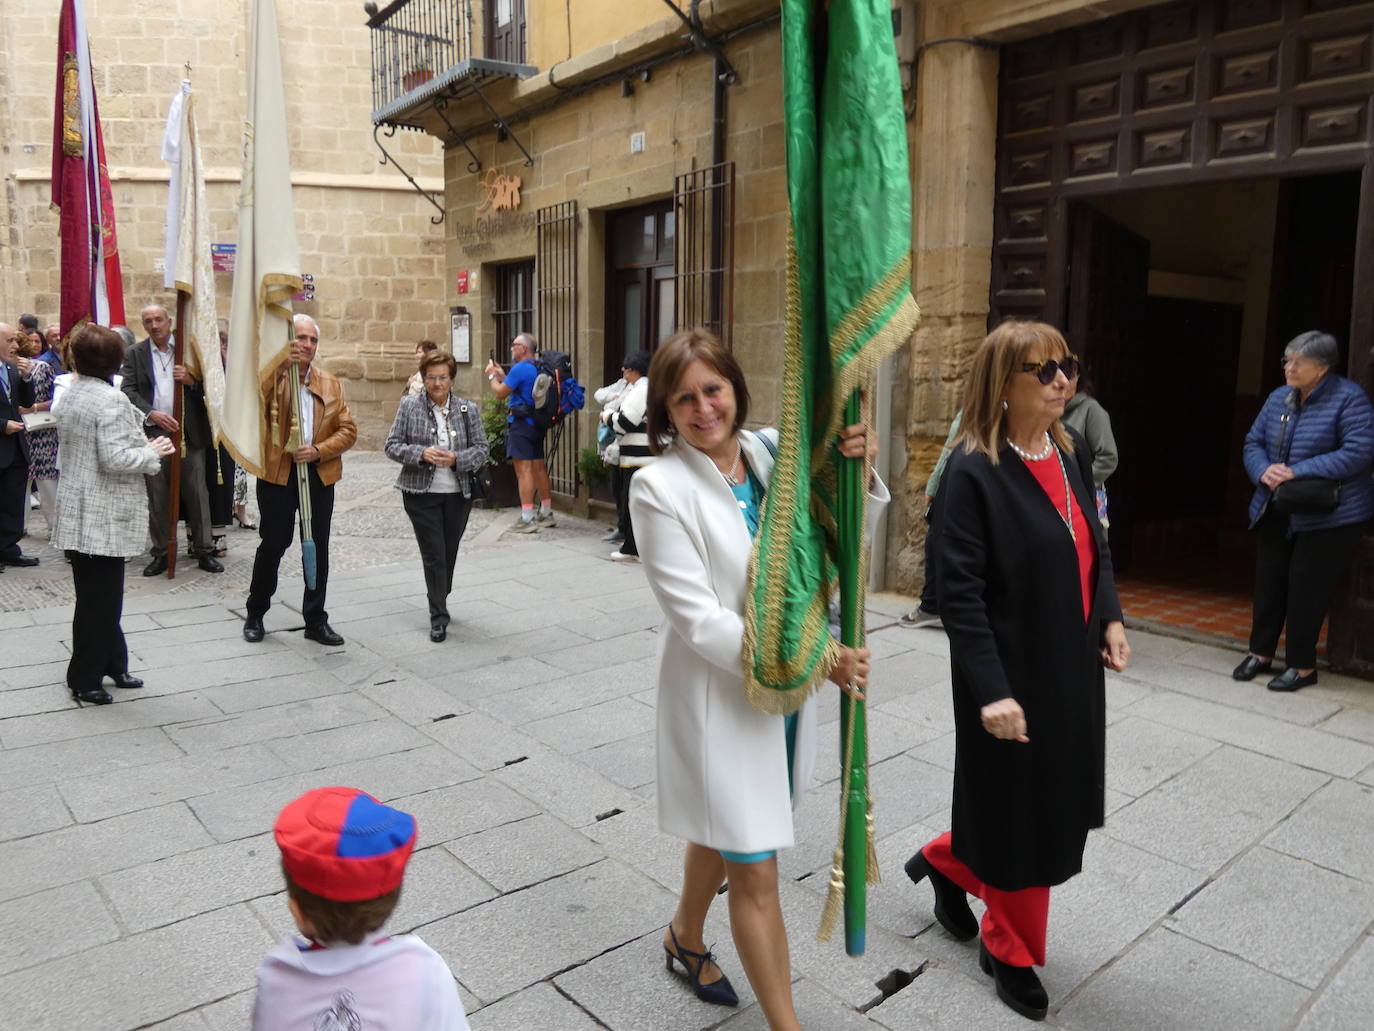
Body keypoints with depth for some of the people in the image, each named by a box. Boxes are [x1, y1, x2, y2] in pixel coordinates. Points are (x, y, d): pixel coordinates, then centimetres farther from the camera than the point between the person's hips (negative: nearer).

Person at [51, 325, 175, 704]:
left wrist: (141, 445, 14)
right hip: (103, 517, -9)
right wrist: (152, 452, -8)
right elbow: (115, 459, -23)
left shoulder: (69, 395, 11)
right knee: (100, 599, 2)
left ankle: (111, 665, 28)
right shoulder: (110, 399, -18)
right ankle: (85, 679, 11)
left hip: (76, 512, 9)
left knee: (96, 595, 16)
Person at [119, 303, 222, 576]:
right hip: (153, 432, 1)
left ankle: (204, 551, 10)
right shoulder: (135, 354, 7)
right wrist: (151, 414, -16)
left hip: (190, 433, 0)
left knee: (197, 494, 2)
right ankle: (161, 553, 15)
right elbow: (128, 390, -2)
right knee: (157, 497, 6)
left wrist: (192, 380, -16)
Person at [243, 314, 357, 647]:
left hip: (319, 475, 3)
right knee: (272, 545, 5)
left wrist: (319, 451, -11)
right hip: (277, 474, -3)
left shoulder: (331, 384, 11)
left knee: (318, 549, 8)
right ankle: (255, 615, 24)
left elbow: (348, 430, 5)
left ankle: (316, 620, 19)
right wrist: (280, 366, -25)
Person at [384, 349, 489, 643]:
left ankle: (440, 602, 35)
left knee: (449, 552, 13)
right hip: (421, 494, -2)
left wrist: (456, 459, -16)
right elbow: (392, 446, -2)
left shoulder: (468, 410, 3)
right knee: (434, 555, -3)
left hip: (459, 494, 2)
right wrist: (421, 453, -20)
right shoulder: (409, 405, -1)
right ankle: (438, 617, 7)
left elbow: (482, 449, 3)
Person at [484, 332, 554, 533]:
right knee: (539, 467, 14)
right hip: (537, 423, 9)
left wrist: (492, 376, 9)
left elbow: (500, 393, -8)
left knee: (523, 469, -9)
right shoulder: (538, 368, 13)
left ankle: (527, 519, -10)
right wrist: (501, 375, 25)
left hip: (520, 424, -9)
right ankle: (546, 514, 23)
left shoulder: (520, 368, -14)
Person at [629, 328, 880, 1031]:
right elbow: (698, 619, -20)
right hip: (720, 692, -5)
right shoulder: (660, 486, -17)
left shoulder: (771, 450, -3)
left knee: (723, 833, 26)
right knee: (755, 871, 5)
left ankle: (685, 937, 53)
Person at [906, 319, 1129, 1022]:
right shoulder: (973, 471, -19)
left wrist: (1110, 617, 4)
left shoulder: (1071, 450, 4)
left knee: (1059, 802, 19)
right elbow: (958, 593, -21)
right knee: (1018, 812, 10)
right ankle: (1009, 950, 36)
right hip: (1014, 675, -7)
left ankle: (946, 861, 45)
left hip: (1073, 667, 7)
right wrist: (991, 691, -23)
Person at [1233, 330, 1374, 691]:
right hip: (1276, 513, 6)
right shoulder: (1279, 398, 7)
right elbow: (1253, 442, 10)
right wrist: (1263, 471, -12)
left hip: (1327, 516, -6)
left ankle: (1303, 665, 15)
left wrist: (1297, 472, -23)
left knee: (1306, 590, 0)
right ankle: (1261, 652, 26)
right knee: (1269, 583, 12)